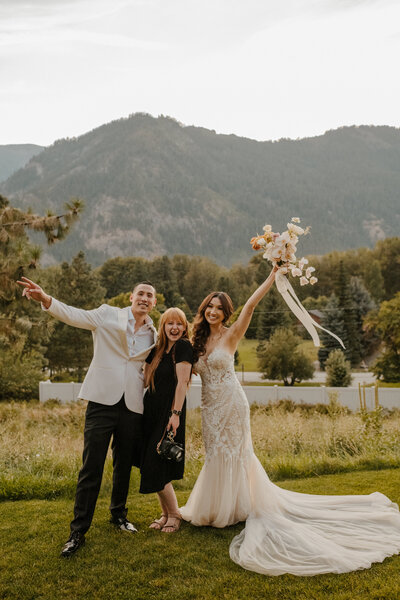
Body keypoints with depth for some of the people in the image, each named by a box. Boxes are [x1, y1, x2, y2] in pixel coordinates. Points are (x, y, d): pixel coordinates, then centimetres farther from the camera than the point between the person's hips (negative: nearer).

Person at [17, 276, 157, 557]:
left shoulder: (153, 334, 11)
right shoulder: (108, 315, 1)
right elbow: (74, 315, -13)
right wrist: (44, 298, -30)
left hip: (132, 406, 3)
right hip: (103, 400, -3)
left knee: (124, 465, 15)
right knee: (92, 467, -3)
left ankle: (119, 514, 37)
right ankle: (78, 531, 8)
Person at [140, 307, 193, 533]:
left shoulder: (183, 346, -9)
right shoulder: (158, 350, 13)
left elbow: (182, 382, -15)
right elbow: (147, 378, 9)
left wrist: (176, 413, -19)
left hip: (169, 412, -8)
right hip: (153, 411, 8)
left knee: (157, 468, -6)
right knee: (154, 467, 11)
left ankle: (174, 515, 13)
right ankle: (166, 513, 25)